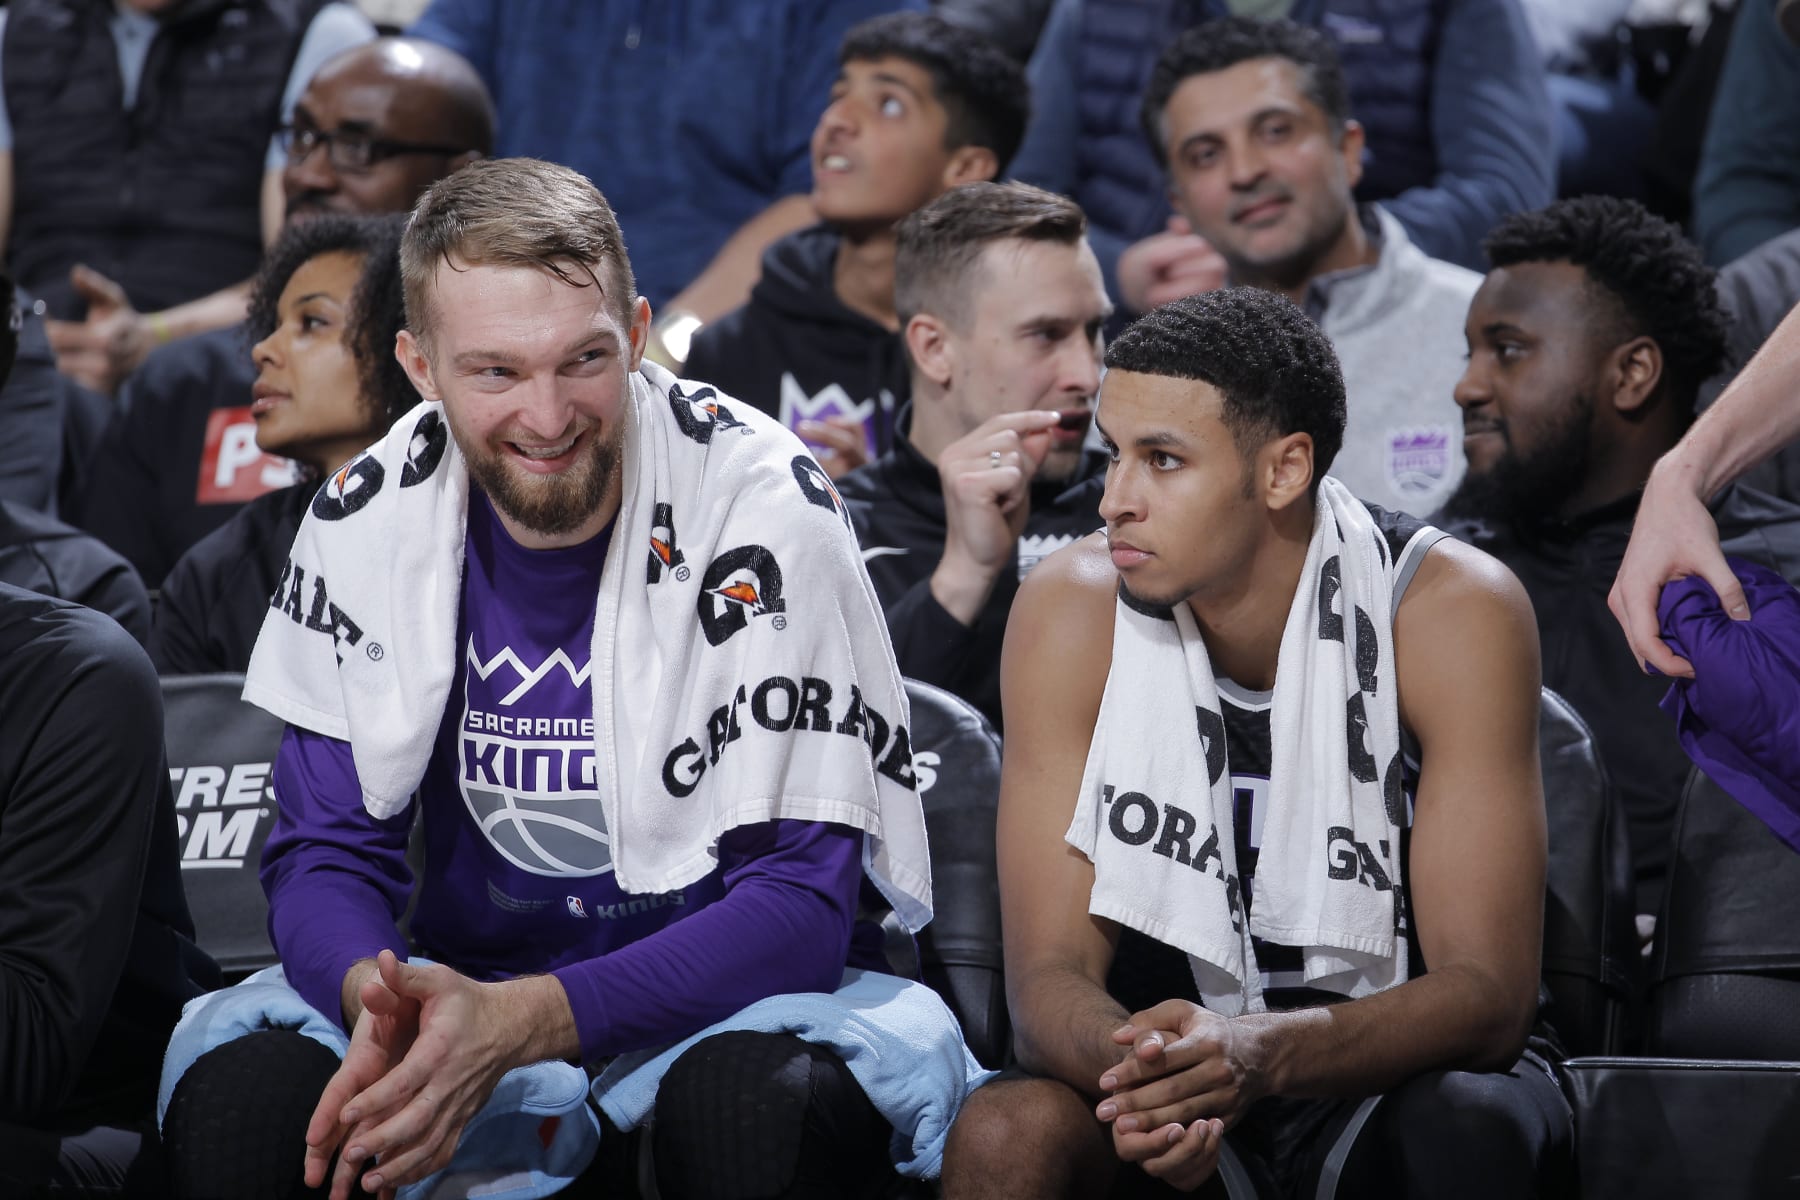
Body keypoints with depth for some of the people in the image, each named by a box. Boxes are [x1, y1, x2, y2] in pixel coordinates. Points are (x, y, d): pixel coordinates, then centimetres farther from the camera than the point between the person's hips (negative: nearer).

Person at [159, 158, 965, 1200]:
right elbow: (328, 850, 1)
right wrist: (374, 997, -26)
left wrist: (520, 1021, -33)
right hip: (473, 987, 3)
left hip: (741, 993, -3)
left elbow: (800, 900, -19)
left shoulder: (761, 509, -17)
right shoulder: (369, 520, -4)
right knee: (237, 1093, -26)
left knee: (759, 1102, -38)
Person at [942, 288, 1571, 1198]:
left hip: (1400, 1060, -1)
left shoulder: (1451, 611, -17)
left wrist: (1262, 1054, -38)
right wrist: (1138, 1065, -37)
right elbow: (1050, 971, -12)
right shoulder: (1073, 611, -11)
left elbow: (1488, 993, -19)